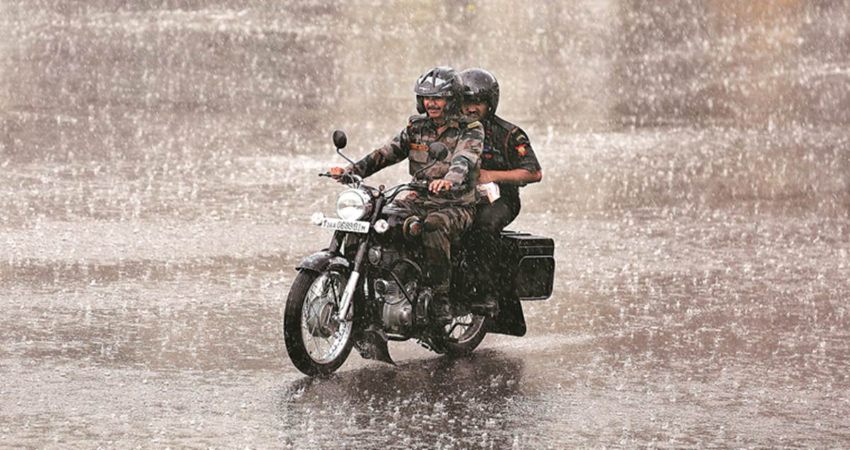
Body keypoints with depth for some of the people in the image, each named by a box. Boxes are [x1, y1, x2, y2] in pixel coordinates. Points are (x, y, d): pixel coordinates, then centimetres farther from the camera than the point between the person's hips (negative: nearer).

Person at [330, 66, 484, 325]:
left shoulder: (470, 130, -4)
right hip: (420, 201, 6)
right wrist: (352, 170, -10)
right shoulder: (417, 127, 13)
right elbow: (387, 153, 5)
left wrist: (449, 179, -47)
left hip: (457, 205, -5)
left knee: (434, 226, -38)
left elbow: (464, 160, -24)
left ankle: (441, 299, -33)